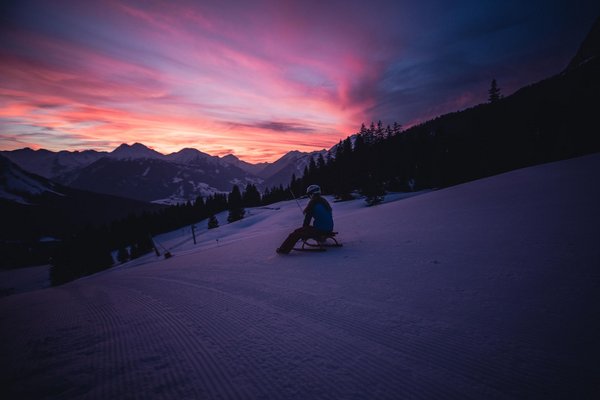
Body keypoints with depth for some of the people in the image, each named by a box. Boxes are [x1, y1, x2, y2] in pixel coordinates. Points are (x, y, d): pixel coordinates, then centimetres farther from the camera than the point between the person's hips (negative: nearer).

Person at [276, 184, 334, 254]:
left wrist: (304, 227, 12)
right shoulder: (324, 202, 12)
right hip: (329, 229, 8)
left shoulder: (313, 203, -11)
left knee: (297, 233, 2)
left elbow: (308, 218, -6)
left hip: (319, 230, -8)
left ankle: (284, 249, 5)